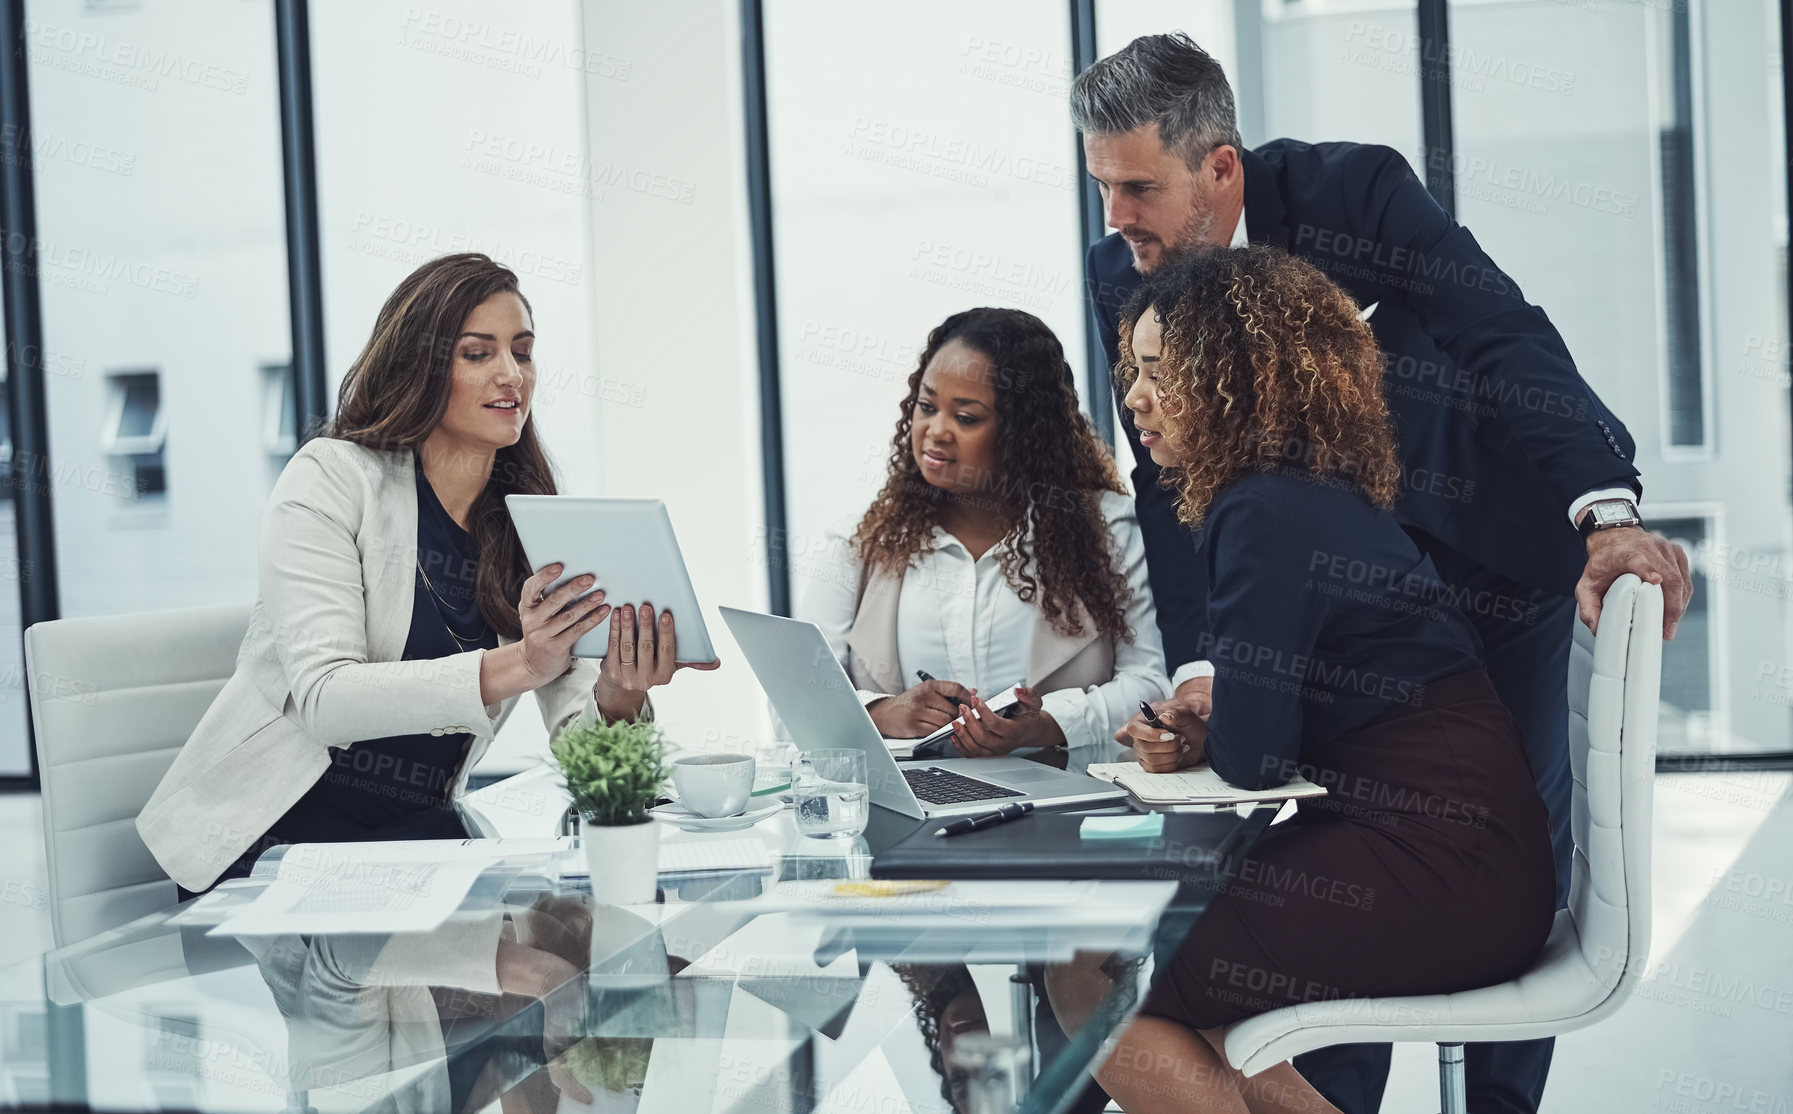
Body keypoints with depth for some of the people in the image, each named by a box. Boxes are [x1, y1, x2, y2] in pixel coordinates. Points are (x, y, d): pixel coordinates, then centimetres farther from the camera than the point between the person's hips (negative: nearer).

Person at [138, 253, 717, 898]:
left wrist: (617, 697, -29)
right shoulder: (330, 480, -8)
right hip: (271, 832, -5)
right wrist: (514, 667, -34)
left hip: (418, 829, 5)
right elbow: (322, 700, -22)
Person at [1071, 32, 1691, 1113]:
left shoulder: (1356, 189, -25)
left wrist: (1608, 516, -45)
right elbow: (1172, 485, -8)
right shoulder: (1122, 275, -11)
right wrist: (1198, 668, -18)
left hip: (1491, 530, -3)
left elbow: (1509, 338, -31)